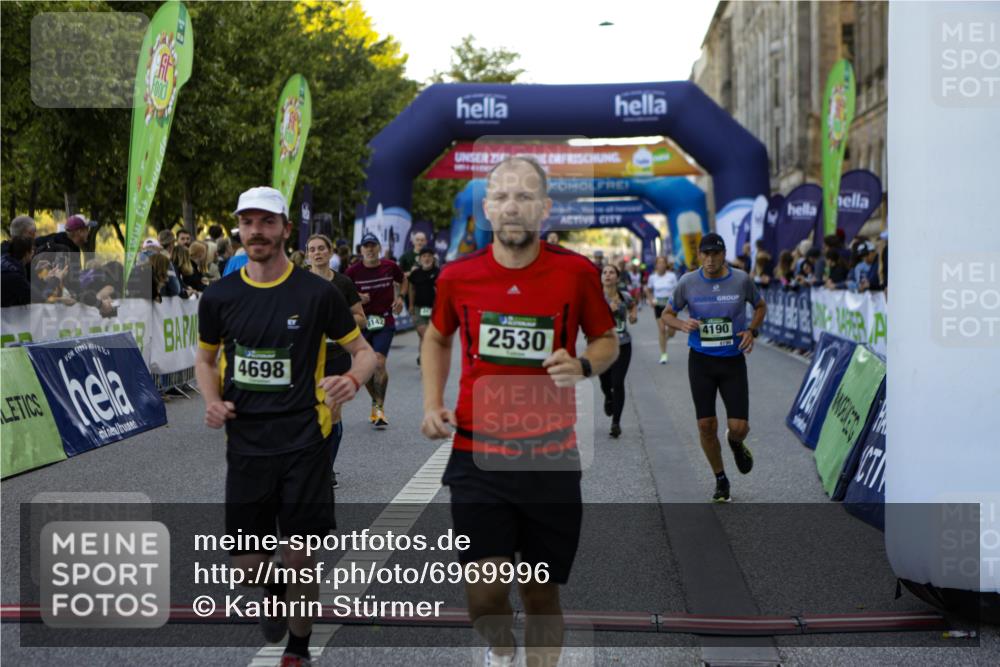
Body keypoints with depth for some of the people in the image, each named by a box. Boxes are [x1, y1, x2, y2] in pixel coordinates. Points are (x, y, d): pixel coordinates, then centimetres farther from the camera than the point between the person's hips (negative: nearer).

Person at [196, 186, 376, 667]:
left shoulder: (317, 293, -6)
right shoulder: (219, 297, 2)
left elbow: (363, 350, 3)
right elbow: (205, 359, 17)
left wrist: (353, 379, -20)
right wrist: (213, 401, -3)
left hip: (303, 444, -2)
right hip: (245, 445, 3)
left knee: (299, 562, 2)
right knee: (246, 565, 7)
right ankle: (275, 592, 43)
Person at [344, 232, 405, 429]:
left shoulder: (390, 266, -1)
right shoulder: (353, 271, -6)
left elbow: (402, 280, 20)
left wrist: (400, 297, 4)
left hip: (385, 323, -1)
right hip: (362, 323, 1)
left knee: (379, 363, -18)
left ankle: (379, 407, -8)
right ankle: (376, 402, 31)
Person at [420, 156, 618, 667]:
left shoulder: (577, 272, -5)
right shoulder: (458, 275, 0)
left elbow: (607, 339, 10)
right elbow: (437, 338, 19)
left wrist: (583, 365, -13)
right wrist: (433, 405, 6)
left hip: (551, 458, 0)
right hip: (477, 457, 0)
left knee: (541, 594, 10)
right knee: (485, 592, -9)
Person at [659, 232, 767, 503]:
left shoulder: (742, 280, -5)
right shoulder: (688, 282, -5)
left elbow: (761, 306, 13)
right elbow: (667, 314, 7)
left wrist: (752, 331, -4)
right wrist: (683, 324, -15)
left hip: (733, 361, 0)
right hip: (701, 361, 1)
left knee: (739, 427, -7)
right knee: (706, 426, 1)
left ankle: (736, 443, 32)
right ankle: (720, 480, 22)